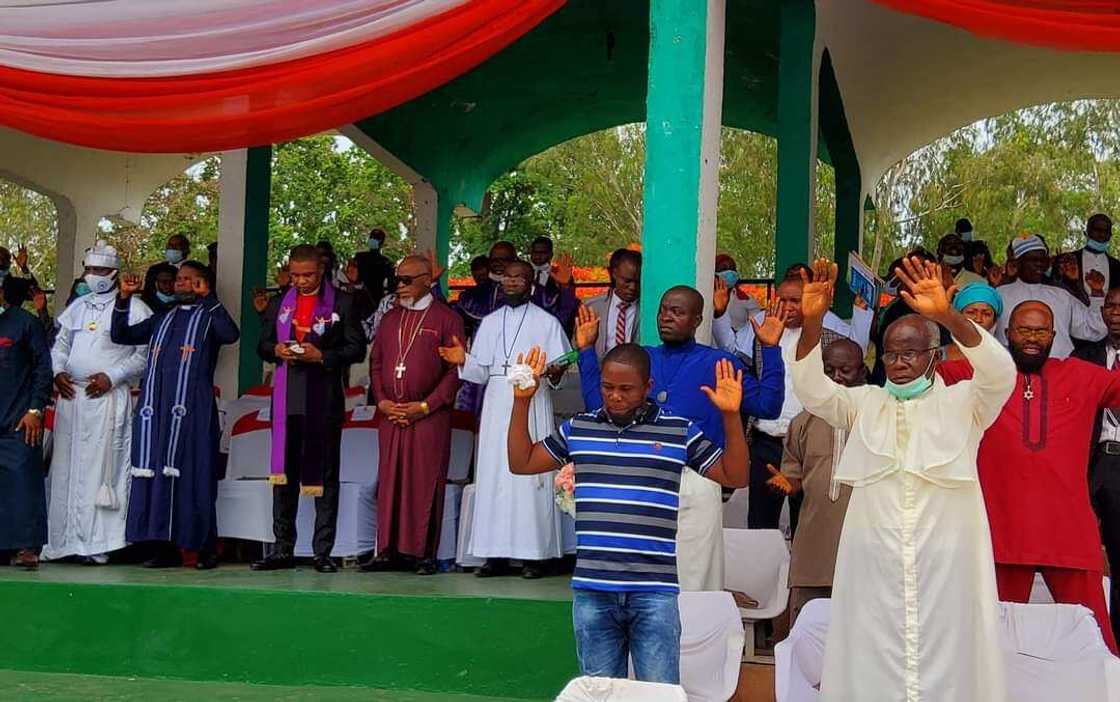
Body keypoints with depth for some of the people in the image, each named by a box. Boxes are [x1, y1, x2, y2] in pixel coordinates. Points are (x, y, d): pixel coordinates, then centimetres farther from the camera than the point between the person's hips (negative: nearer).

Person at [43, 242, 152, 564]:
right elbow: (60, 344, 23)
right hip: (70, 395, 6)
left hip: (108, 397, -6)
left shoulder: (134, 308, 0)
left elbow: (144, 354, -5)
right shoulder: (77, 307, 19)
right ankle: (62, 540, 12)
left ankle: (97, 543, -6)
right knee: (66, 467, 6)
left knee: (101, 466, -8)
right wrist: (58, 371, 4)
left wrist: (112, 377, -13)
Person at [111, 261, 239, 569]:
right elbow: (120, 335, 20)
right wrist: (124, 298, 8)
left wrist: (207, 297, -15)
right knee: (155, 475, 1)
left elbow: (231, 335, -15)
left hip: (191, 408, -5)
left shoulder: (209, 316, 7)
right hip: (155, 406, 5)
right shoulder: (162, 319, 22)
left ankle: (205, 547, -1)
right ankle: (164, 547, 5)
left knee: (192, 475, -6)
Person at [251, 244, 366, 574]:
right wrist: (276, 350, -5)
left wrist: (322, 356, -16)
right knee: (283, 472, 5)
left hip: (325, 398, -3)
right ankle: (283, 549, 12)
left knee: (324, 474, 1)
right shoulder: (279, 303, 14)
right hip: (287, 398, 4)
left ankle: (323, 551, 7)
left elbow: (357, 348, -2)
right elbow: (263, 344, 17)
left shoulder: (342, 303, 1)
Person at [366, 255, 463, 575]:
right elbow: (375, 363, 16)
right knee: (390, 480, 5)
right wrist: (382, 401, 1)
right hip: (391, 415, 5)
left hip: (430, 417, -5)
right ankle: (389, 550, 12)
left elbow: (455, 369, -6)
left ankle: (424, 553, 4)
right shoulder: (390, 319, 16)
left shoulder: (446, 318, -1)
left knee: (425, 483, -2)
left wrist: (424, 406, -11)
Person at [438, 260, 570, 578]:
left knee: (529, 475, -6)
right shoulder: (489, 322, 16)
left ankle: (533, 554, -2)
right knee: (494, 475, 1)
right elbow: (481, 373, 12)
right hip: (496, 404, 4)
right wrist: (463, 360, -7)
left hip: (532, 405, -3)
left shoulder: (547, 322, 6)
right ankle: (496, 553, 5)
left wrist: (552, 372, -20)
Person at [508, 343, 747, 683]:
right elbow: (521, 463, 14)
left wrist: (731, 416, -8)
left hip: (654, 591, -2)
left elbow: (735, 477, 4)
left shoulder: (680, 432, 3)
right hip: (591, 590, 2)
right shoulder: (578, 428, 9)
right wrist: (522, 401, 5)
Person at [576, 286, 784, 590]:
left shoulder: (719, 363, 6)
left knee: (694, 582, 0)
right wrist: (587, 350, 11)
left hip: (695, 484, -3)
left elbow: (767, 406, -1)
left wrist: (770, 349, -6)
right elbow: (598, 404, 10)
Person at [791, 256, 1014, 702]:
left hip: (946, 565, -2)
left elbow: (1001, 373, -13)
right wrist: (812, 321, -20)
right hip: (873, 566, 2)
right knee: (873, 665, 3)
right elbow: (812, 390, -3)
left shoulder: (962, 402, 6)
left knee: (945, 663, 1)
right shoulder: (864, 403, 13)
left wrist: (948, 316, -30)